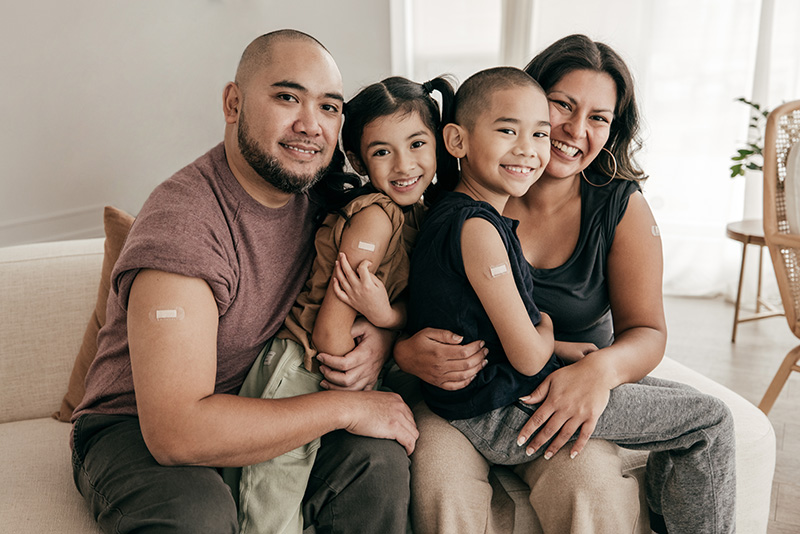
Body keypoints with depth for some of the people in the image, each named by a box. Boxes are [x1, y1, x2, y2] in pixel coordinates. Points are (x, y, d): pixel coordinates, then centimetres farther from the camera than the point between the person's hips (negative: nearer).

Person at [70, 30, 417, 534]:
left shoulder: (316, 196, -5)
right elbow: (174, 433, -33)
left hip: (254, 405, 6)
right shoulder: (184, 222, -27)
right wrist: (344, 406, -26)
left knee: (378, 454, -18)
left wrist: (383, 335, -16)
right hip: (134, 429, -5)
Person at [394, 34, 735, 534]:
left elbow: (647, 331, -4)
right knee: (441, 482, -31)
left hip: (565, 399, 1)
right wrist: (403, 350, -28)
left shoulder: (623, 207, -2)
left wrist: (603, 368, -28)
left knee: (591, 487, -30)